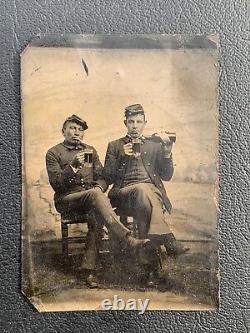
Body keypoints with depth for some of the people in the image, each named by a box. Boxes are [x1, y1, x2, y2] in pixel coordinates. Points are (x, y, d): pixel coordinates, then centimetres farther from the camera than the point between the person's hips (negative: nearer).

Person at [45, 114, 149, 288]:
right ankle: (128, 240, -41)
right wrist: (73, 166, -19)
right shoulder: (53, 153, 8)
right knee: (94, 194, -34)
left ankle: (90, 267, -27)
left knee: (98, 213, -31)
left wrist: (99, 187, -7)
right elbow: (56, 183, -5)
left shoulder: (90, 150, 21)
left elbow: (102, 177, 16)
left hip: (91, 196, 4)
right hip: (66, 200, -4)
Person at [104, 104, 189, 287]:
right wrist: (122, 157, -7)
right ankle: (168, 240, -36)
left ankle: (151, 265, -32)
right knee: (142, 190, -36)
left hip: (152, 191, 1)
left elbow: (167, 176, 13)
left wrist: (167, 152, -2)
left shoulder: (155, 144, 19)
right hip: (124, 193, -1)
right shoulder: (115, 146, 17)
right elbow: (108, 178, 7)